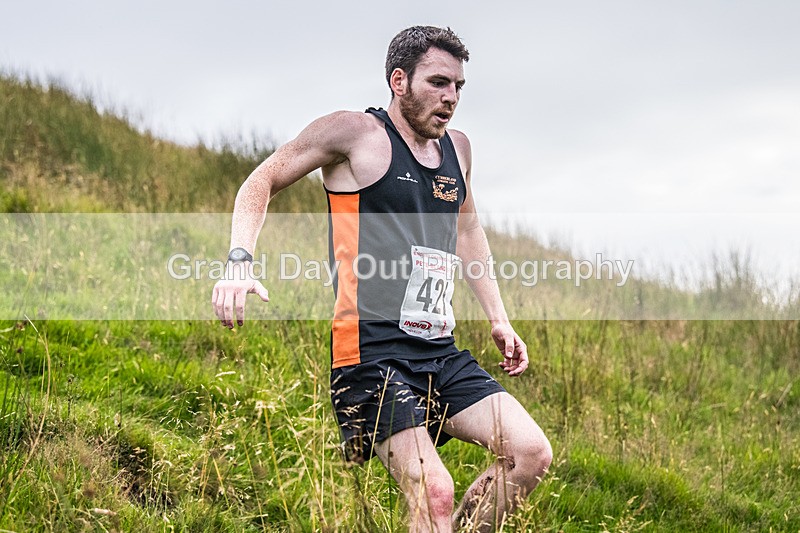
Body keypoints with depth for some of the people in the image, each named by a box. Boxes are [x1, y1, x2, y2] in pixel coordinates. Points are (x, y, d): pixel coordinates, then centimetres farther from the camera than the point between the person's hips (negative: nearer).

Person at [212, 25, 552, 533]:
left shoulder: (458, 147, 16)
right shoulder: (356, 133, -4)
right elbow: (262, 182, 2)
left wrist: (498, 318, 26)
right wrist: (239, 262, -15)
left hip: (441, 353, 7)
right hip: (373, 352, -7)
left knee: (531, 455, -4)